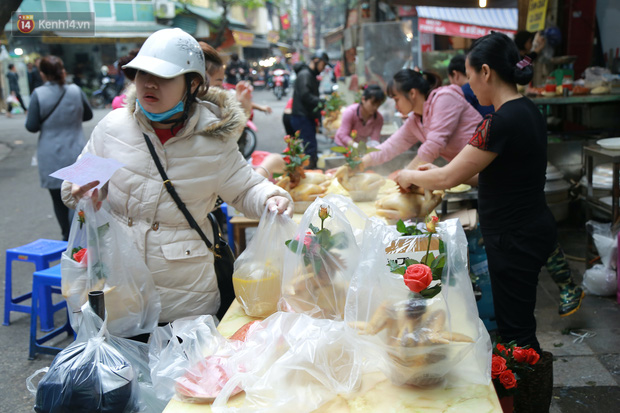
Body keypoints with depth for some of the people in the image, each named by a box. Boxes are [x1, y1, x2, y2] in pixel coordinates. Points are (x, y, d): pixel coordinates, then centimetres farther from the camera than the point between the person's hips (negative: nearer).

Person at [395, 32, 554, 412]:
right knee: (515, 321, 23)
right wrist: (441, 173, 11)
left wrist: (412, 177, 1)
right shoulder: (527, 111, 6)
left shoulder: (502, 121, -24)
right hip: (531, 227, 10)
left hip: (516, 238, -10)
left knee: (516, 330, 4)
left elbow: (450, 177, -18)